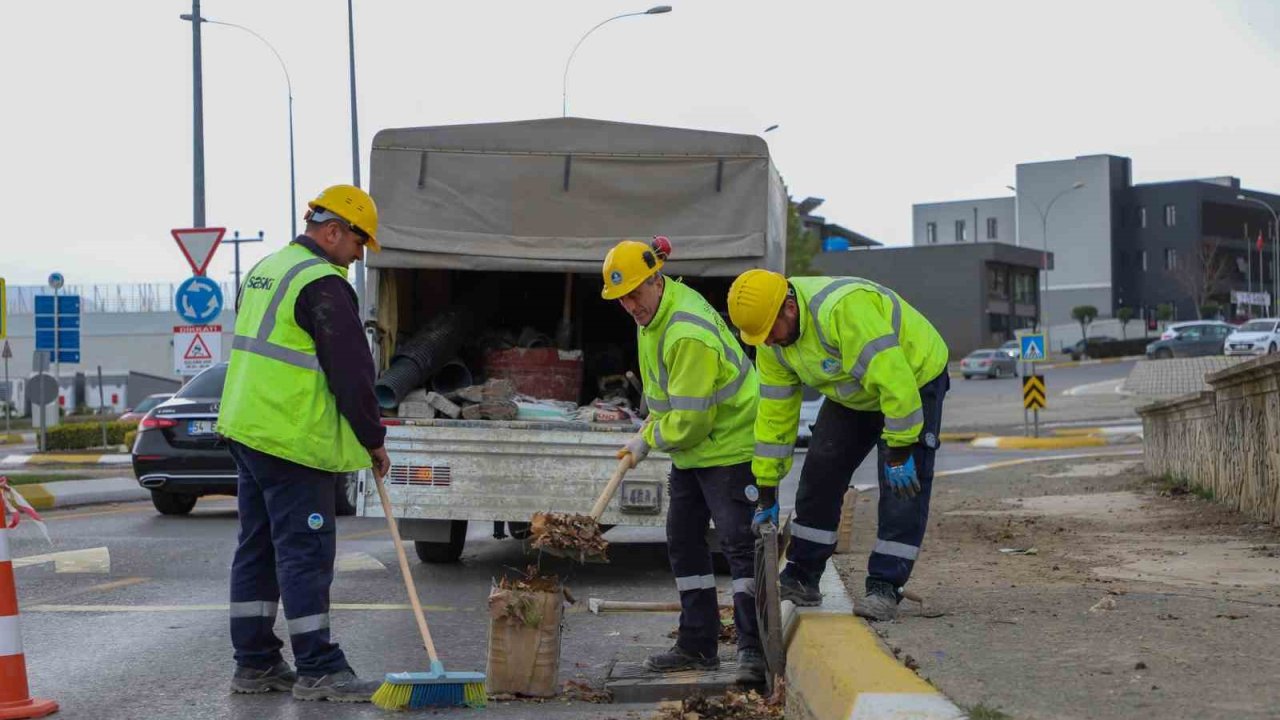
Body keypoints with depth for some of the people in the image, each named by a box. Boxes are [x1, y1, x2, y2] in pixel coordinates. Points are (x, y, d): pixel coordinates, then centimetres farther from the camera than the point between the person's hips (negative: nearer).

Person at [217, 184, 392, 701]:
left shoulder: (263, 271, 17)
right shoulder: (322, 284, -14)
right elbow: (351, 372, -15)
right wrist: (374, 441, -4)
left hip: (245, 427, 10)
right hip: (294, 440, -10)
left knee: (258, 547, 12)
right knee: (305, 551, -6)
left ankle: (254, 663, 17)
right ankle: (317, 670, -4)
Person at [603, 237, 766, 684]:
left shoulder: (690, 333, -28)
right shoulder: (652, 314, 4)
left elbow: (690, 419, -26)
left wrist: (649, 440, -10)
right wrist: (647, 433, 10)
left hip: (729, 443, -11)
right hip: (689, 447, 11)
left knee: (739, 543, -9)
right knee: (683, 542, 11)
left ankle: (753, 649, -7)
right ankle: (698, 645, 17)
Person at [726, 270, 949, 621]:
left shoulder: (843, 307, -39)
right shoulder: (772, 343, -12)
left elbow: (893, 378, -38)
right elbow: (774, 412, -5)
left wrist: (899, 453, -32)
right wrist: (767, 494, -4)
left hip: (914, 378, -7)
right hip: (852, 395, 7)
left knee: (903, 488, -13)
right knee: (820, 474, 2)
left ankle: (884, 588, -7)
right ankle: (801, 579, 10)